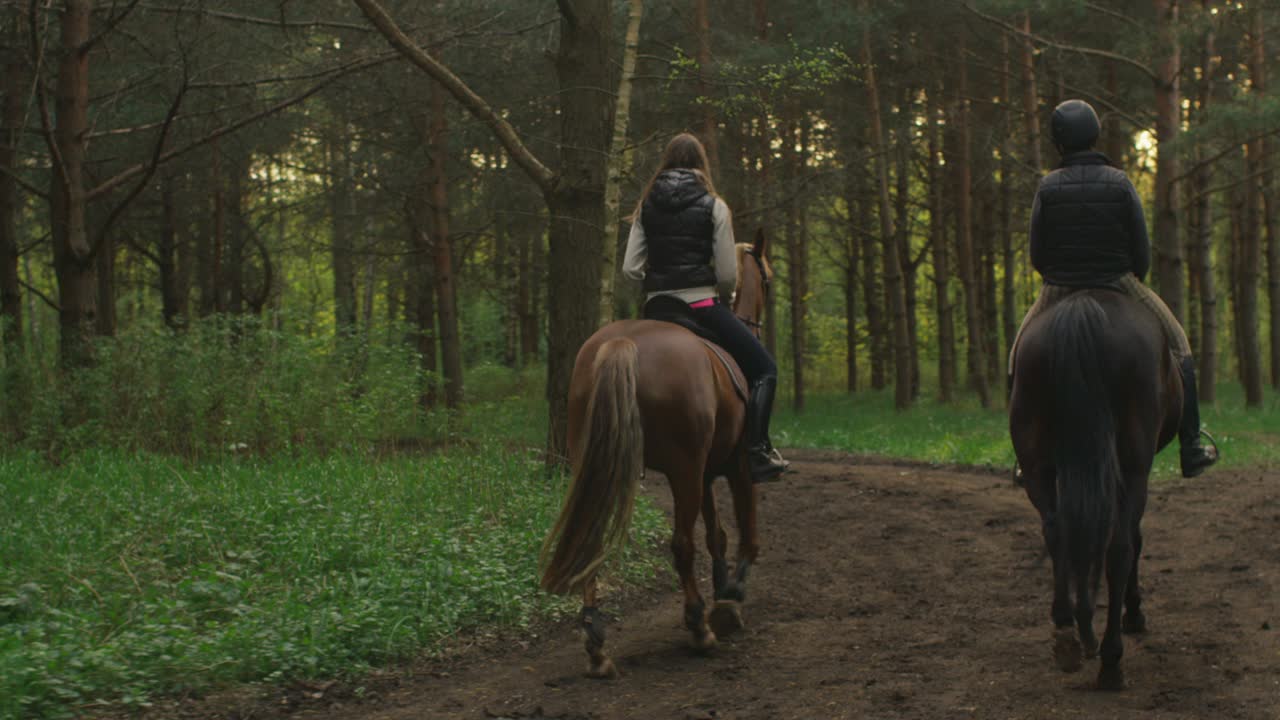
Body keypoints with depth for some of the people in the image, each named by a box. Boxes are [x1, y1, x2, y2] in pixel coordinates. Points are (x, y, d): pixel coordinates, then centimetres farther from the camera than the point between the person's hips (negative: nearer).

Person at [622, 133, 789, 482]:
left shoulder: (646, 206, 6)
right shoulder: (713, 206, -5)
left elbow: (630, 268, 1)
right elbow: (728, 275, -7)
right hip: (702, 306, -4)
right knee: (763, 368, 8)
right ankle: (757, 452, -6)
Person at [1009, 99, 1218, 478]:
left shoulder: (1048, 188, -9)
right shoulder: (1120, 184, -10)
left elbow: (1036, 255, -4)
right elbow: (1142, 252, -6)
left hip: (1059, 292, 0)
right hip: (1119, 284, 0)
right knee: (1177, 347, 20)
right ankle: (1191, 447, 18)